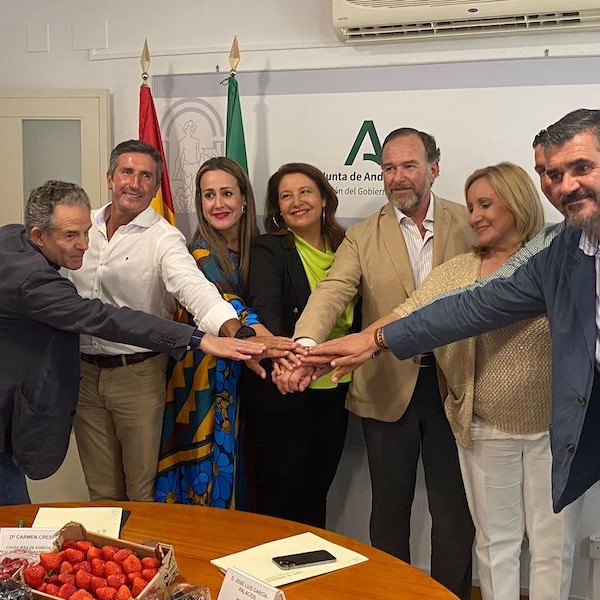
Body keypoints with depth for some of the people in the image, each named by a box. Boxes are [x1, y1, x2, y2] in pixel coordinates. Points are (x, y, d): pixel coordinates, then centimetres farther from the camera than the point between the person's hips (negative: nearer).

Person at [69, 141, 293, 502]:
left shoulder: (163, 238, -12)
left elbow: (193, 287, -30)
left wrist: (234, 331, -48)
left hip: (138, 374, -4)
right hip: (84, 372, 4)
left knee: (143, 492, 8)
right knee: (101, 491, 17)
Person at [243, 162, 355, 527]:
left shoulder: (345, 246, 7)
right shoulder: (269, 251, -9)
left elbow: (355, 312, 15)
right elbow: (266, 308, -26)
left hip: (333, 388, 5)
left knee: (317, 491, 18)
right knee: (281, 496, 6)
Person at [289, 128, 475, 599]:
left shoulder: (469, 223, 1)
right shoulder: (362, 238, 0)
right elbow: (331, 293, -15)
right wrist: (304, 345, -35)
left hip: (454, 386, 0)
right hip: (389, 389, 1)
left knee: (454, 511, 9)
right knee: (390, 507, 14)